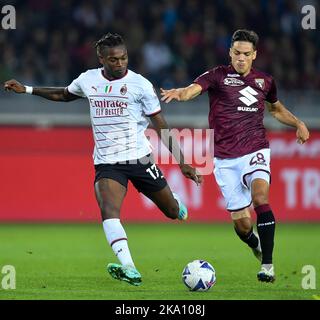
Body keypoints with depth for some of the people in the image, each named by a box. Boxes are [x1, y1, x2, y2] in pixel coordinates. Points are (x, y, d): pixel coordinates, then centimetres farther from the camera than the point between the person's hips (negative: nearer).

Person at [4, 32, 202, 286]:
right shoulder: (88, 80, 3)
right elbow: (64, 95, 27)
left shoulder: (140, 84, -7)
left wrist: (183, 162, -6)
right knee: (108, 211, -25)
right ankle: (129, 270, -37)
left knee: (171, 210, 10)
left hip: (140, 159, -1)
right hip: (107, 163, 1)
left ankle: (179, 207, 51)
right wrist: (27, 90, 23)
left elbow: (162, 127, -3)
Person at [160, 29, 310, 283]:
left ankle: (268, 264, -21)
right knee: (242, 224, -2)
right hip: (226, 159, -1)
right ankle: (256, 246, 36)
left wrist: (298, 124, 14)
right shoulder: (218, 76, -2)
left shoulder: (265, 81, 9)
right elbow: (194, 89, -22)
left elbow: (276, 109, 29)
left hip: (255, 151, 1)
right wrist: (179, 93, -44)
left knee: (260, 198, -28)